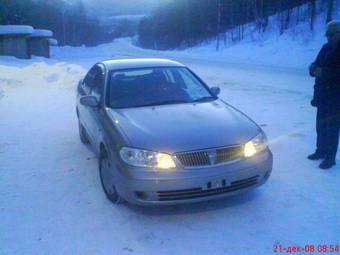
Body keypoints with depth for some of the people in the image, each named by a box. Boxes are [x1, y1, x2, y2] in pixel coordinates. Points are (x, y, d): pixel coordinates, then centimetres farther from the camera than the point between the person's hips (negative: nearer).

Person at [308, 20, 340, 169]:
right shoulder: (326, 48, 10)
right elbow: (317, 65, 13)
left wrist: (323, 72, -25)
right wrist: (313, 68, -8)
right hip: (322, 94, 7)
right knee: (321, 125, 15)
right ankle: (321, 151, 30)